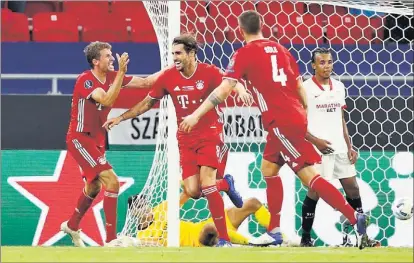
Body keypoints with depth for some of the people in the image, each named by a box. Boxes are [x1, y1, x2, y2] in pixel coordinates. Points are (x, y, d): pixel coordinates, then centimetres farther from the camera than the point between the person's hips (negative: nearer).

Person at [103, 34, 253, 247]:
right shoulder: (168, 77, -1)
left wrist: (241, 90, -41)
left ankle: (224, 238, -11)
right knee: (192, 191, -7)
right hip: (186, 140, 4)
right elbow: (148, 102, 11)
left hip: (209, 135, -4)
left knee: (206, 183, -20)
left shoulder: (209, 72, -12)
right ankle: (225, 185, 27)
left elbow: (232, 83, -16)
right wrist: (121, 118, 11)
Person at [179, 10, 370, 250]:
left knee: (309, 176, -10)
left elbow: (224, 89, -11)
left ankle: (355, 217, -21)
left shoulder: (244, 54, -4)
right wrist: (308, 120, 25)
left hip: (281, 123, -8)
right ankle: (275, 231, 19)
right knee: (269, 169, 20)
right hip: (296, 117, 8)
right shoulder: (280, 49, 15)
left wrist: (196, 115, -8)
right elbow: (300, 87, 17)